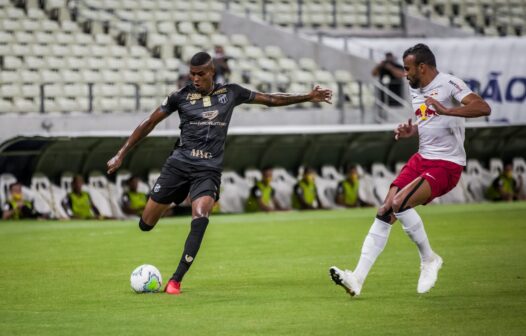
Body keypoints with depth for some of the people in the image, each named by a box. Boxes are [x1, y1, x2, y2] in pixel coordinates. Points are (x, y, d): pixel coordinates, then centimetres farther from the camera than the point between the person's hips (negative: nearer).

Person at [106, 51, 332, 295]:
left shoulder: (230, 93, 6)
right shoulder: (181, 96, 2)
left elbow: (270, 99, 16)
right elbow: (149, 123, 7)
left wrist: (308, 97, 13)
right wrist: (121, 154, 5)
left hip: (209, 170, 0)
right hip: (178, 164, 0)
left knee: (200, 218, -27)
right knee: (146, 224, -1)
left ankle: (175, 281, -21)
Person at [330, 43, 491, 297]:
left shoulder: (449, 84, -12)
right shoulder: (416, 89, 15)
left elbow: (483, 108, -26)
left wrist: (447, 110, -36)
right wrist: (410, 131, 9)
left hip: (446, 165, -8)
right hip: (421, 159, 8)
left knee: (399, 203, -25)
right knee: (384, 212, -5)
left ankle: (428, 259, -2)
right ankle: (357, 279, -8)